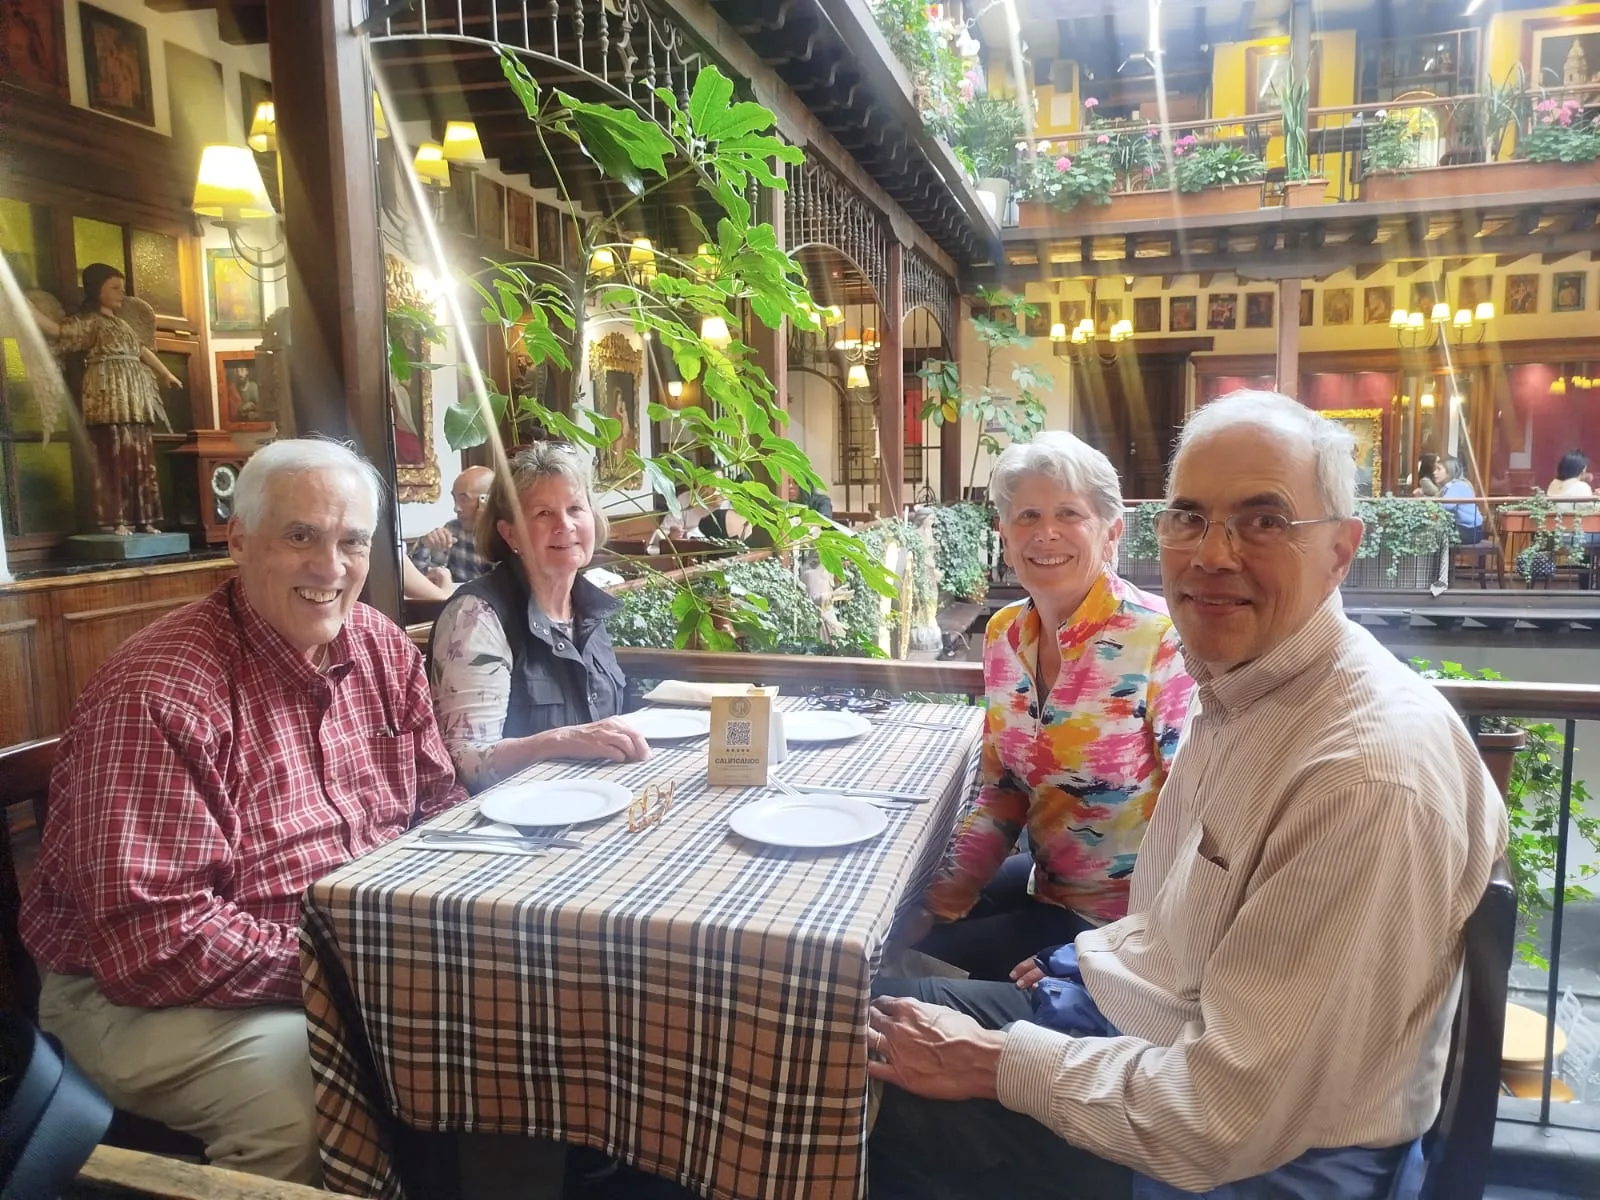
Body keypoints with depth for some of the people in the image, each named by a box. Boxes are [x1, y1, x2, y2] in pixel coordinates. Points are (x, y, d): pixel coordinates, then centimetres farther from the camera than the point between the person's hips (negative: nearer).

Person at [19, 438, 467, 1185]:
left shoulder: (383, 649, 0)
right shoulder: (157, 693, -22)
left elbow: (437, 803, 8)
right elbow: (156, 939, -24)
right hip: (149, 989, -6)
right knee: (309, 1117, -33)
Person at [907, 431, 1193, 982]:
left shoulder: (1160, 639, -21)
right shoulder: (1004, 634, -1)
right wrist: (960, 875, -4)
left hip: (1126, 919, -6)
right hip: (1045, 886, 6)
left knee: (927, 962, -9)